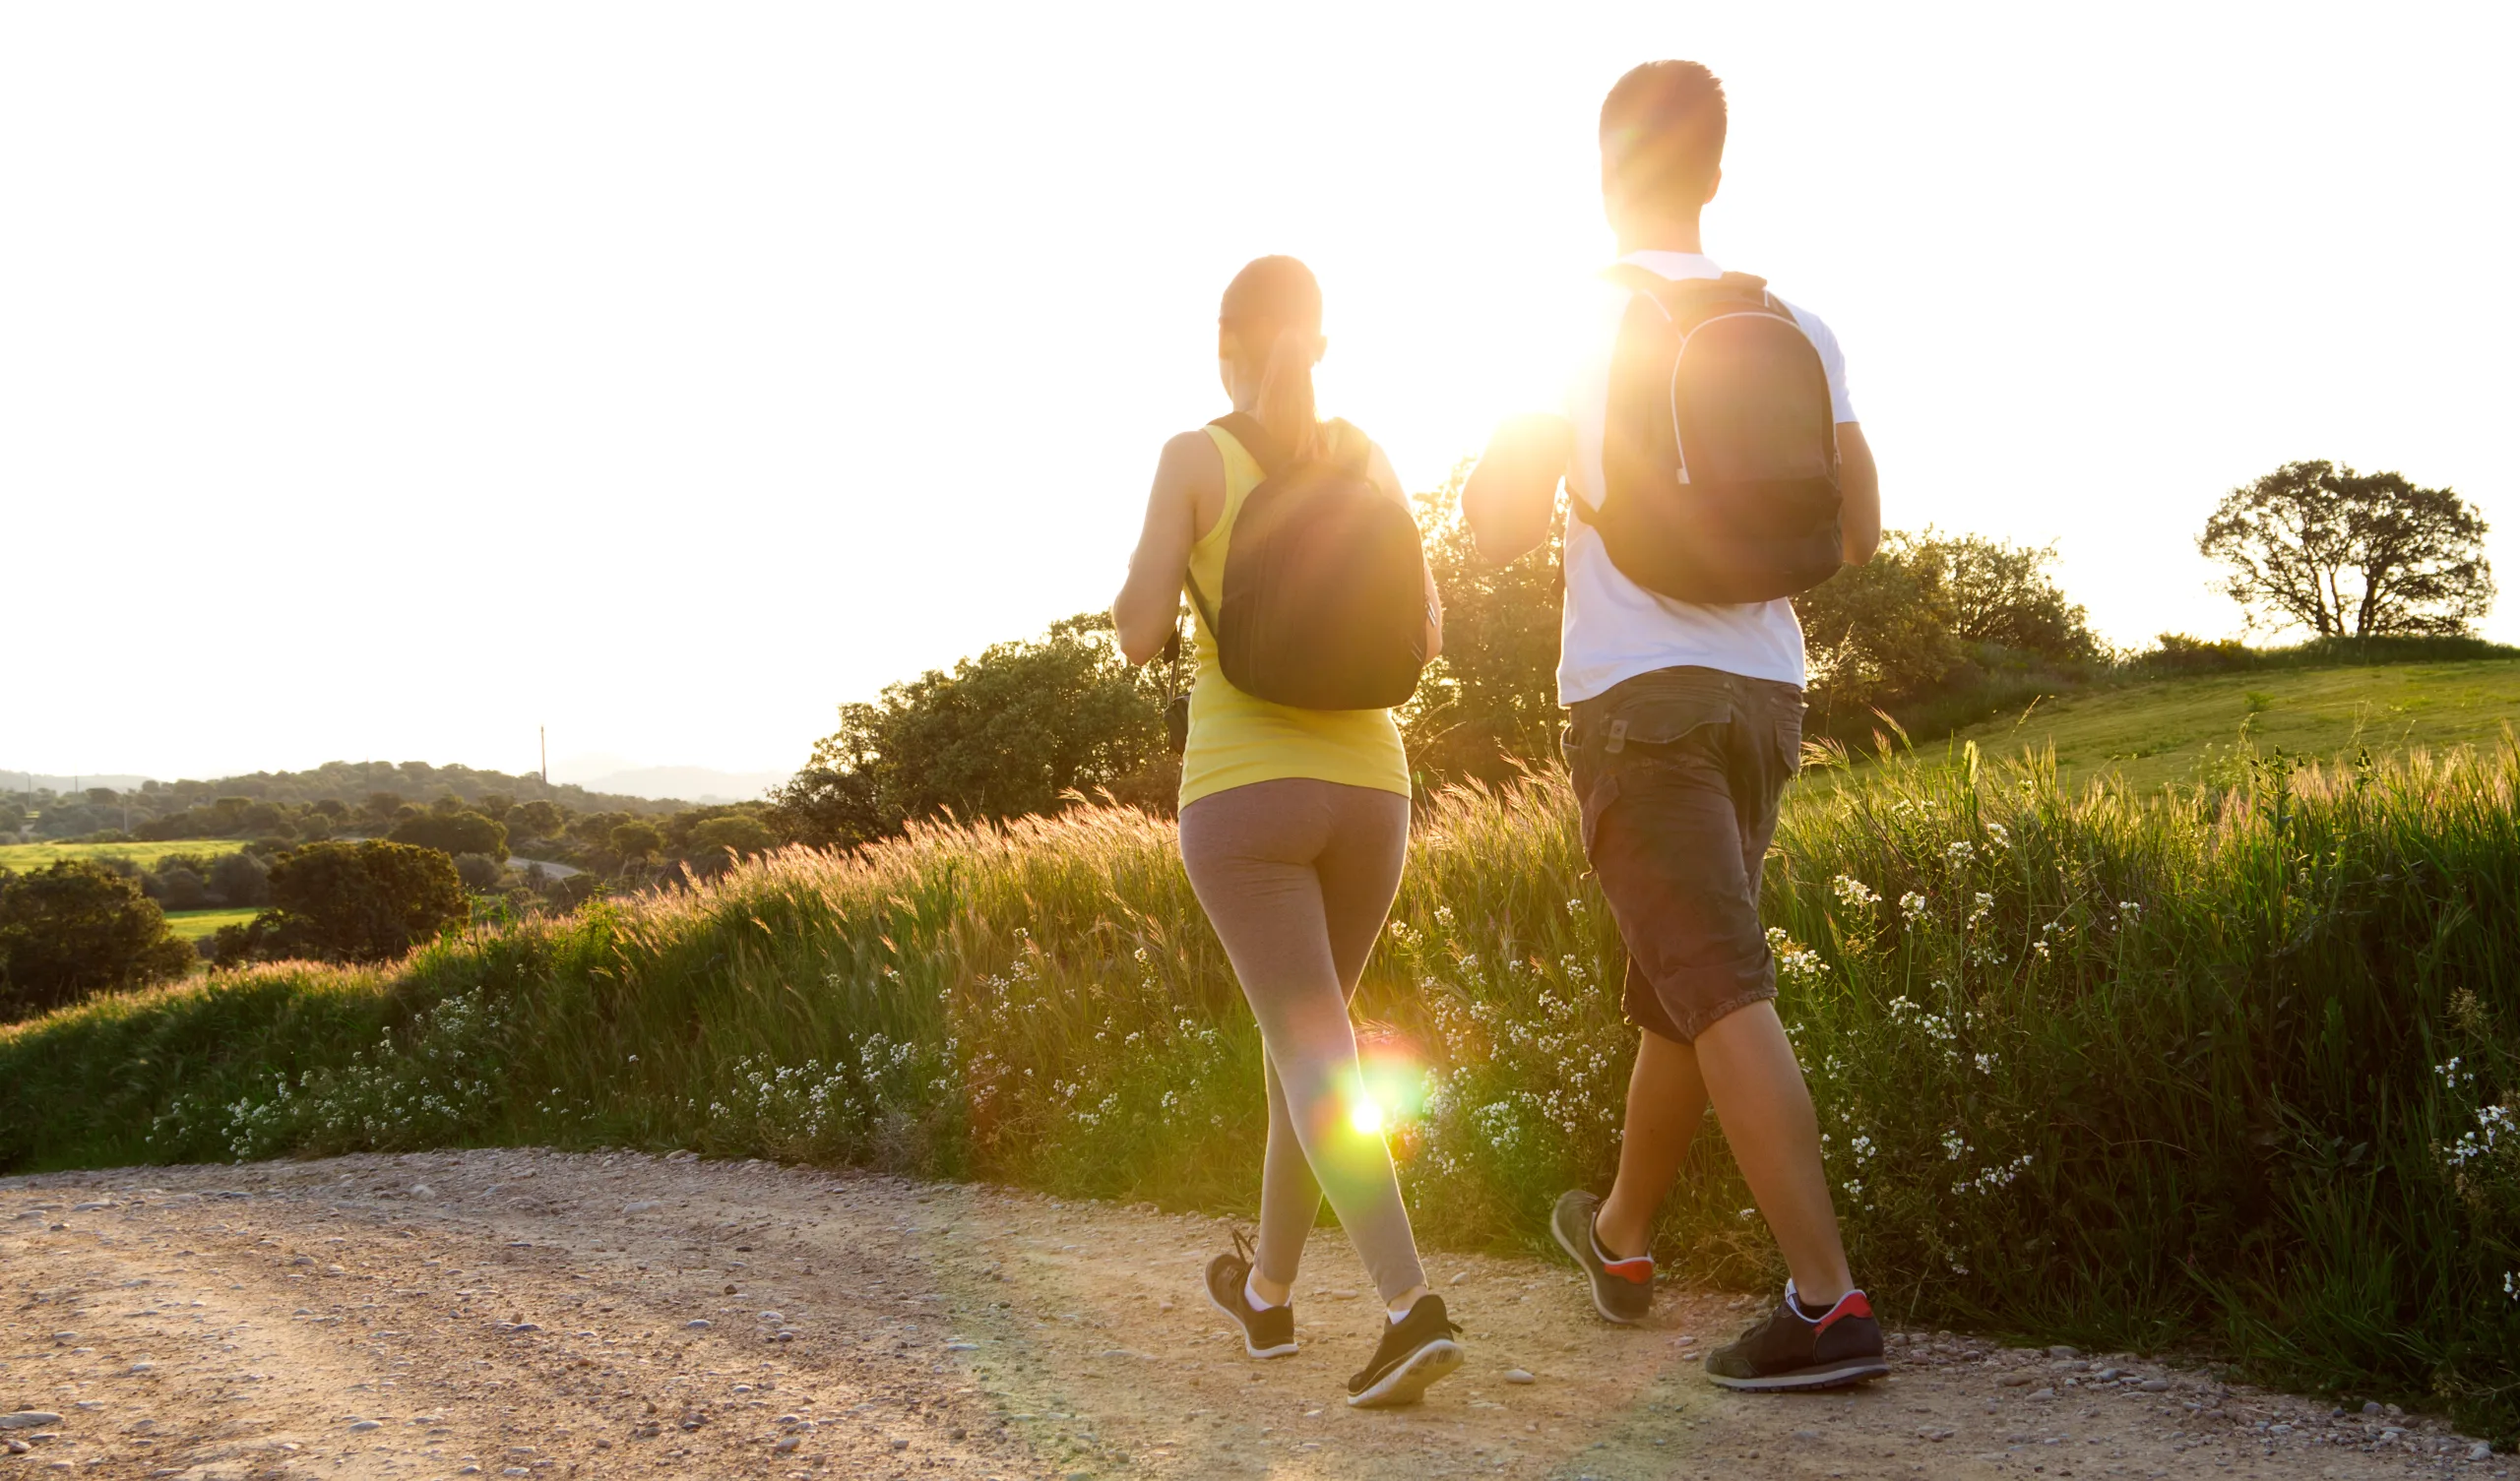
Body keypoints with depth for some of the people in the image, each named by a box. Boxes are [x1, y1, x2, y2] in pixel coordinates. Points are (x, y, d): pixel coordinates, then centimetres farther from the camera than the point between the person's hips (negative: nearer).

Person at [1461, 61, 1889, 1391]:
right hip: (1763, 692, 6)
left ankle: (1828, 1304, -17)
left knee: (1721, 995, -11)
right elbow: (1858, 532, 10)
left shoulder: (1581, 321, -5)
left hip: (1637, 694, -6)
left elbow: (1496, 528, -6)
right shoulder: (1793, 328, 8)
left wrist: (1513, 443, 15)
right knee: (1673, 982, 19)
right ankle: (1619, 1238, 37)